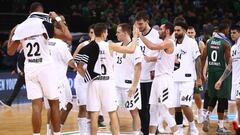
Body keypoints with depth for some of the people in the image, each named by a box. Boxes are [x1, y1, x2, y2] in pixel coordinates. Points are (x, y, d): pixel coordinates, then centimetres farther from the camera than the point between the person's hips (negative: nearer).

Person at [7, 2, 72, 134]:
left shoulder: (19, 28, 6)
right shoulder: (44, 24, -6)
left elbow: (10, 51, 16)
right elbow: (68, 37, -10)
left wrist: (12, 33, 29)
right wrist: (58, 19, 0)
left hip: (29, 69, 4)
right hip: (45, 67, -4)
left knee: (36, 105, 5)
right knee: (54, 104, 6)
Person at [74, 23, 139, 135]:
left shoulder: (87, 48, 2)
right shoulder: (109, 46, -6)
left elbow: (79, 67, 4)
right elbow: (131, 50, -2)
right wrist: (135, 36, 11)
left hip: (94, 83, 2)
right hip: (107, 83, -2)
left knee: (94, 115, 4)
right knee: (113, 113, 5)